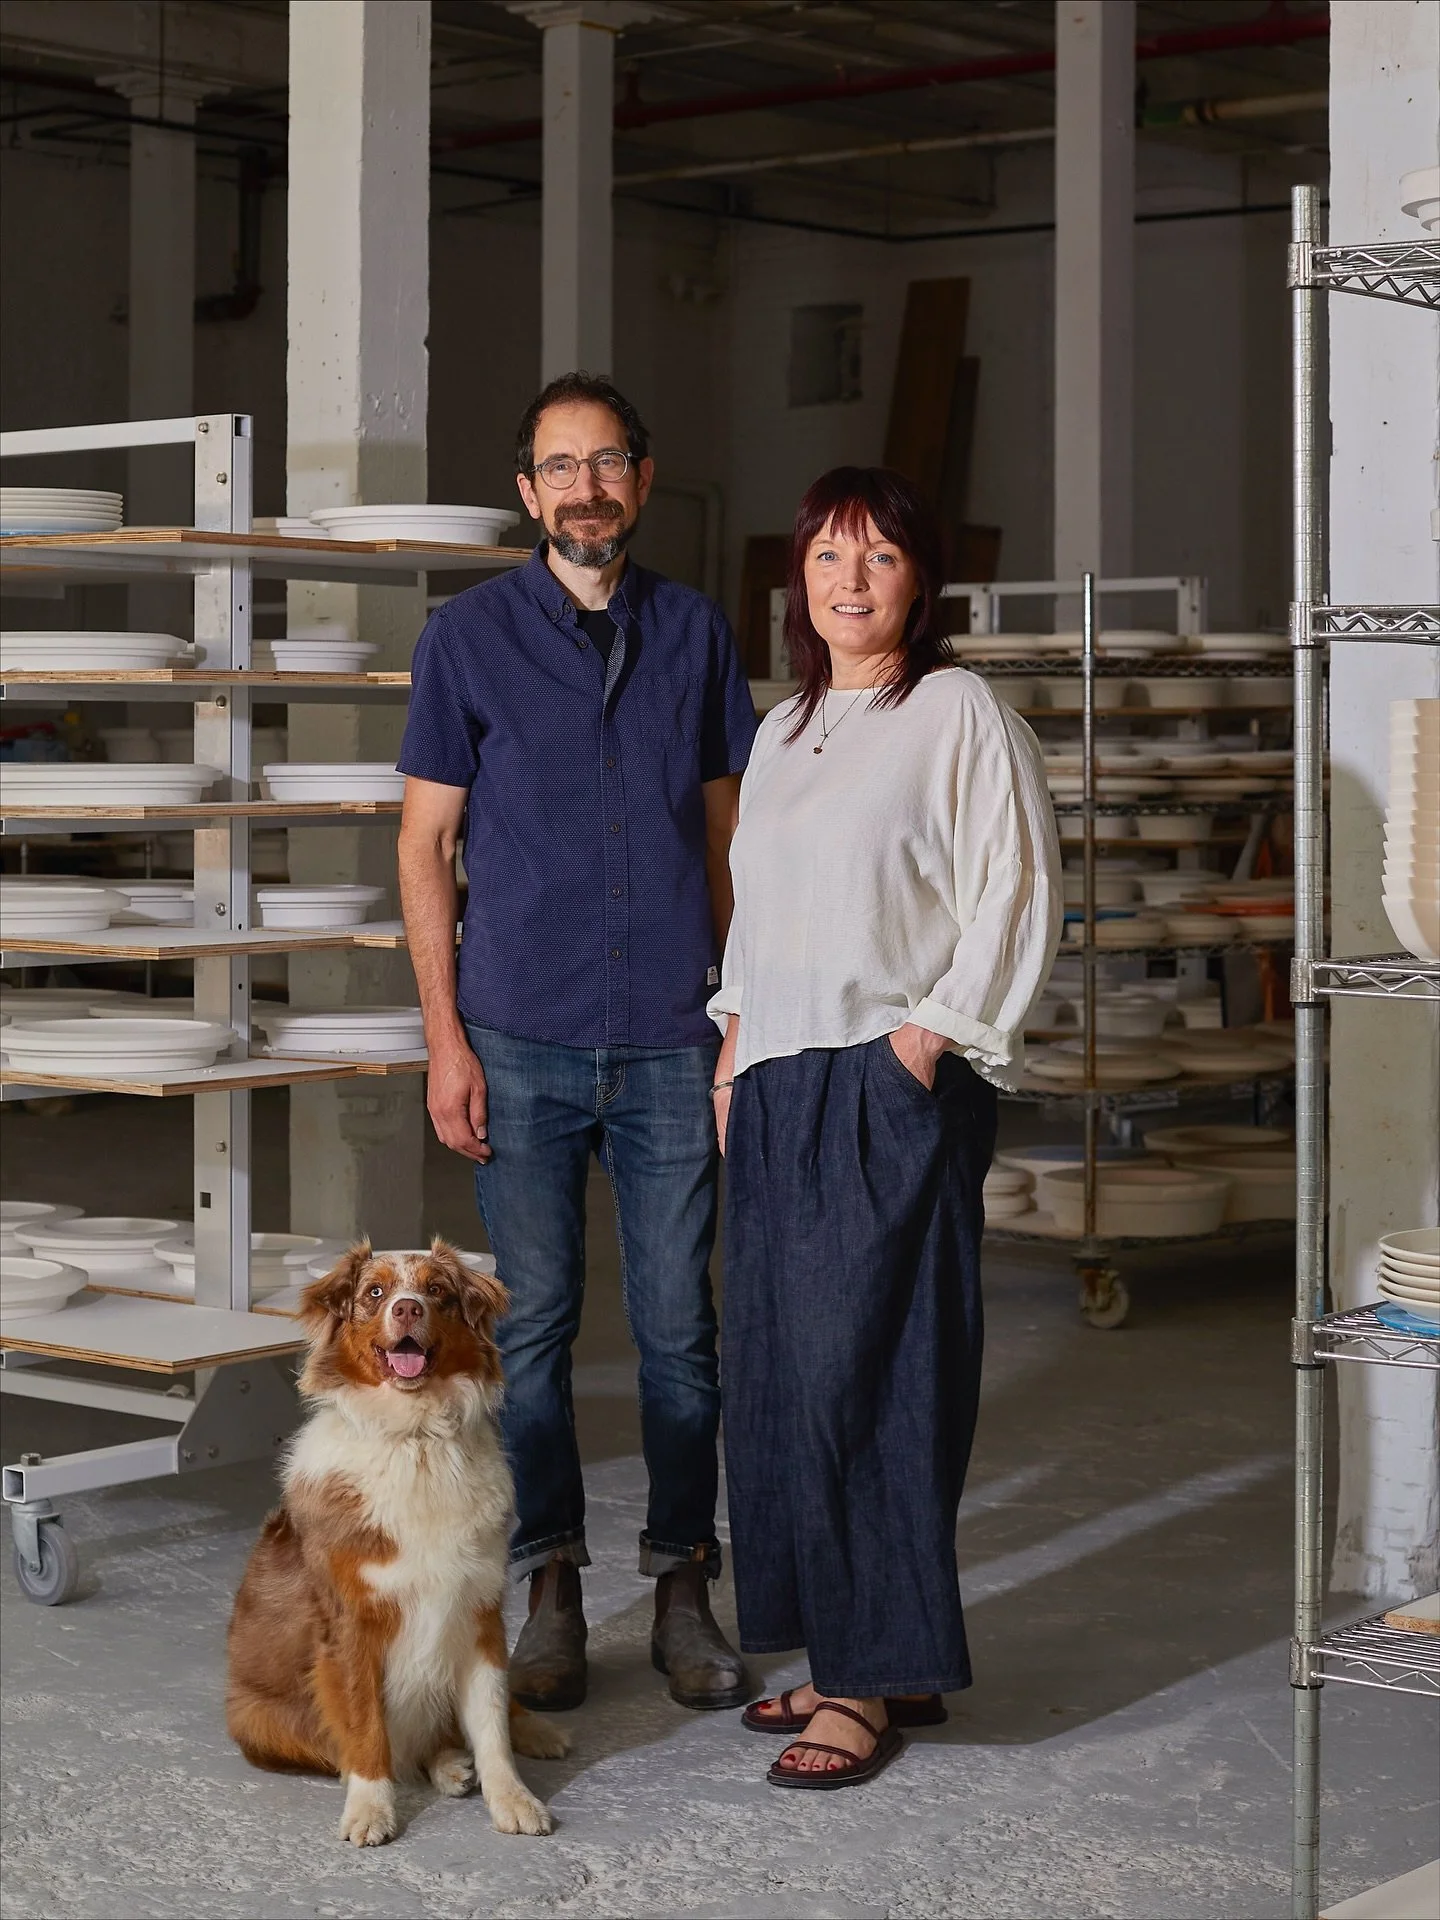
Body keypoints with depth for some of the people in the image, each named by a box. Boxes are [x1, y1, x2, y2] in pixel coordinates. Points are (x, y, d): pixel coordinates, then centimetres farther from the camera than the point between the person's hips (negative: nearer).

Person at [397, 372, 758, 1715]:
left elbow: (724, 833, 14)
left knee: (680, 1325, 4)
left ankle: (683, 1589, 15)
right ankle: (551, 1590, 15)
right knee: (532, 1323, 4)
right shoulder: (471, 634, 2)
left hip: (670, 1037, 1)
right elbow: (426, 843, 2)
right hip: (523, 1037, -1)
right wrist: (444, 1036, -4)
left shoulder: (694, 632, 8)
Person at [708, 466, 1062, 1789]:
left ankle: (877, 1678, -2)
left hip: (894, 1090, -8)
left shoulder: (961, 715, -5)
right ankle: (844, 1653, 16)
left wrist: (928, 1039, -14)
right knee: (780, 1373, 6)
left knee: (861, 1370, -9)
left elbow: (1018, 898, -10)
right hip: (781, 1088, 8)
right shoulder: (783, 733, 18)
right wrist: (735, 1052, 16)